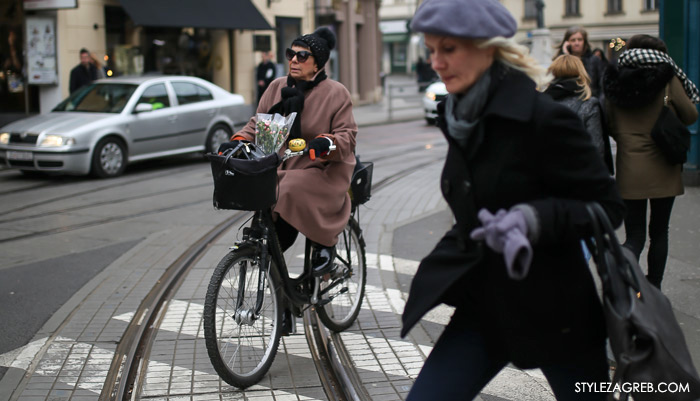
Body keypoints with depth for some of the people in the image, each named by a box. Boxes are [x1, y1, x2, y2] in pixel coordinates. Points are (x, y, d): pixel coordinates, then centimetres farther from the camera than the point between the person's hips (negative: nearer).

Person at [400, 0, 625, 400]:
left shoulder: (543, 117, -18)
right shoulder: (462, 117, 3)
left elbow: (608, 205, -16)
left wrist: (536, 219, -29)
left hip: (553, 308, -6)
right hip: (484, 306, 6)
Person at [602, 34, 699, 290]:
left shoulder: (614, 83, -1)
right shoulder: (667, 79, -9)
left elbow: (611, 127, 6)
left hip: (629, 171, 1)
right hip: (663, 169, -1)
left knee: (634, 236, 6)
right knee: (659, 231, 15)